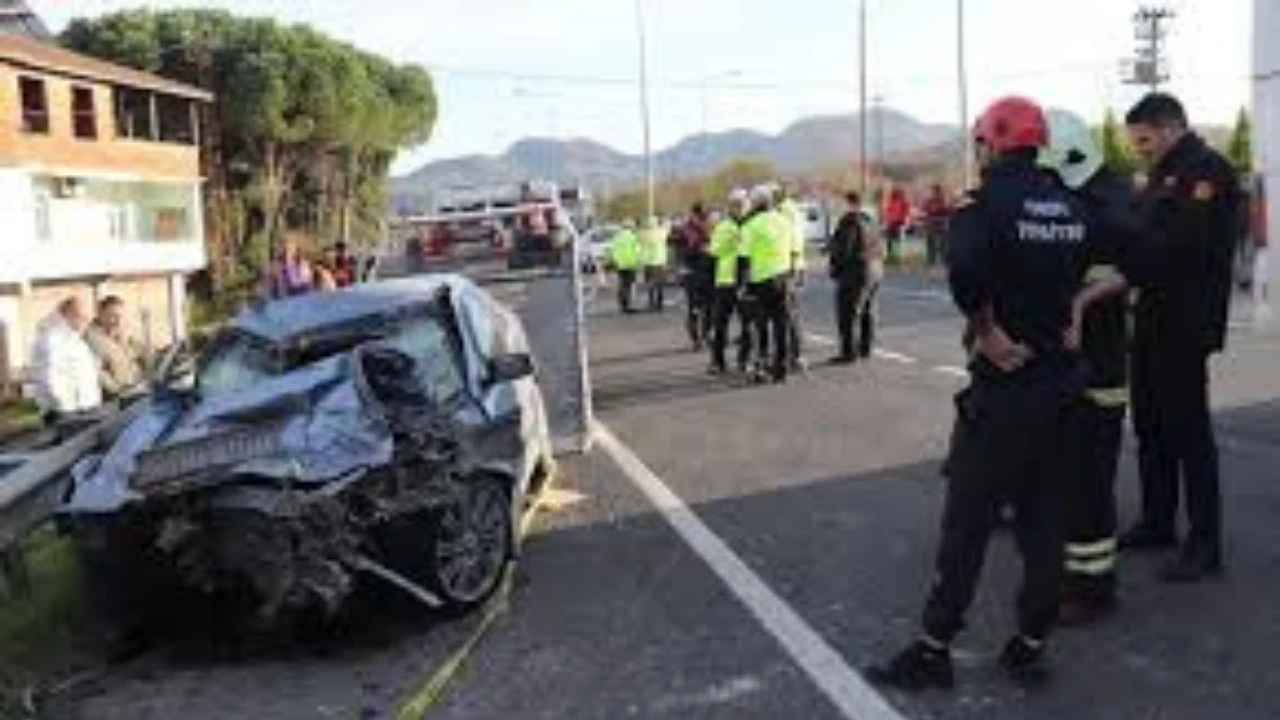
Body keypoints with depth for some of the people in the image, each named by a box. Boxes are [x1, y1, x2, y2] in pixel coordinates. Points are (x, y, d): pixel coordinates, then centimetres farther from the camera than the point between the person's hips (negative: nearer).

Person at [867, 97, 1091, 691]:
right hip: (1061, 380, 7)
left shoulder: (990, 202, -13)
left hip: (1003, 385, -7)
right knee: (1043, 518, 14)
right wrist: (1066, 311, 6)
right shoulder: (1071, 207, 8)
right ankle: (1031, 647, 23)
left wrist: (987, 330, -19)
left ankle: (934, 651, 10)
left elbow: (965, 270, -31)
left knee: (968, 522, 1)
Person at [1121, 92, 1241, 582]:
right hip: (1152, 320, 9)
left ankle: (1205, 544, 6)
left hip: (1185, 325, -9)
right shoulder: (1163, 174, 17)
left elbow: (1185, 243, -23)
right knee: (1151, 426, 14)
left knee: (1188, 429, -4)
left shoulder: (1208, 170, -12)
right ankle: (1157, 523, 27)